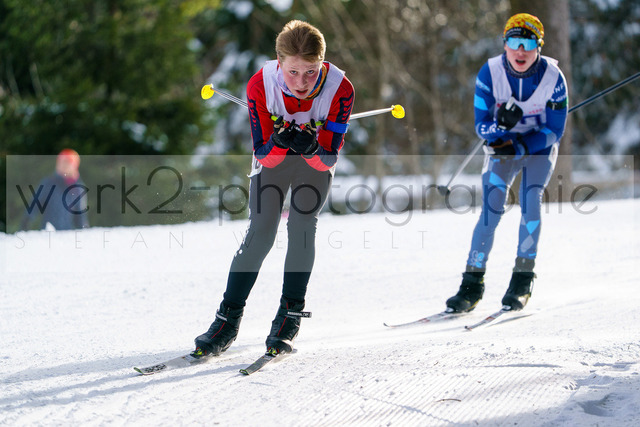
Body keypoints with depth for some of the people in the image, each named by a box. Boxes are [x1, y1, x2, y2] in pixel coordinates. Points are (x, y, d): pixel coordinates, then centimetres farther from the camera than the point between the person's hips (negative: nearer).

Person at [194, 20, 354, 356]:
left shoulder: (339, 89, -33)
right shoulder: (260, 85, -31)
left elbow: (328, 159, -27)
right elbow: (263, 154, -25)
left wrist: (310, 147, -49)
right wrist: (278, 141, -47)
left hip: (316, 159, 0)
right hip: (272, 156, 0)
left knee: (302, 225, -16)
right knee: (260, 231, -10)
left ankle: (290, 315, -4)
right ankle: (228, 318, -3)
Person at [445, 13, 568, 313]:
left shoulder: (553, 77, -19)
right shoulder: (490, 73, -18)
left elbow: (554, 130, -13)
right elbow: (481, 126, -14)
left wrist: (520, 148, -27)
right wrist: (500, 124, -36)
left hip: (539, 146, 0)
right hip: (502, 146, 0)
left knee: (530, 200, -22)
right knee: (492, 206, -17)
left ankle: (522, 280, -11)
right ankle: (473, 282, -13)